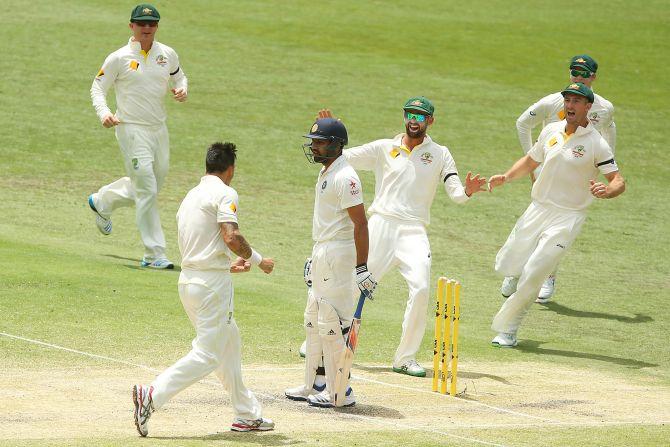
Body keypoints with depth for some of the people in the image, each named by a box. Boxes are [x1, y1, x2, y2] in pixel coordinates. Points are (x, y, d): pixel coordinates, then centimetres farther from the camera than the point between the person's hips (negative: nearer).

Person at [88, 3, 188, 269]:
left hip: (159, 129, 6)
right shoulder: (119, 58, -7)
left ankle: (102, 202, 44)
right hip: (132, 130, -6)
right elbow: (98, 87, -1)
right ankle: (154, 255, -6)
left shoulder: (167, 55, 6)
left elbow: (179, 76, 23)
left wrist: (182, 89, -1)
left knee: (152, 186, 19)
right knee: (147, 192, -11)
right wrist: (103, 113, -19)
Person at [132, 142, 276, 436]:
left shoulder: (191, 196, 18)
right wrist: (258, 261, -6)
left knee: (229, 342, 20)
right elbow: (231, 238, -21)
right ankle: (152, 396, -21)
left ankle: (246, 414, 24)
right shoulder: (224, 193, -8)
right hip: (213, 283, -9)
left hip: (187, 279, 9)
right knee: (208, 355, -8)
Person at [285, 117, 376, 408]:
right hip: (322, 253, 11)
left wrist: (362, 268, -26)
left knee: (333, 324, -8)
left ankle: (340, 392, -4)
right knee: (314, 321, 17)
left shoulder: (344, 177, -18)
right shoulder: (325, 173, 14)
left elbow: (360, 223, -22)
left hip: (338, 253, -11)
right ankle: (314, 386, 26)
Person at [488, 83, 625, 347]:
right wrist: (506, 177, 2)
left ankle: (506, 330, 2)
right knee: (506, 266, 4)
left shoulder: (596, 144, -11)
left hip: (568, 216, -5)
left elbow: (619, 181, -13)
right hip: (537, 209, 5)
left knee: (532, 276, -12)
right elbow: (530, 161, 19)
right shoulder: (551, 131, 6)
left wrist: (606, 191, -35)